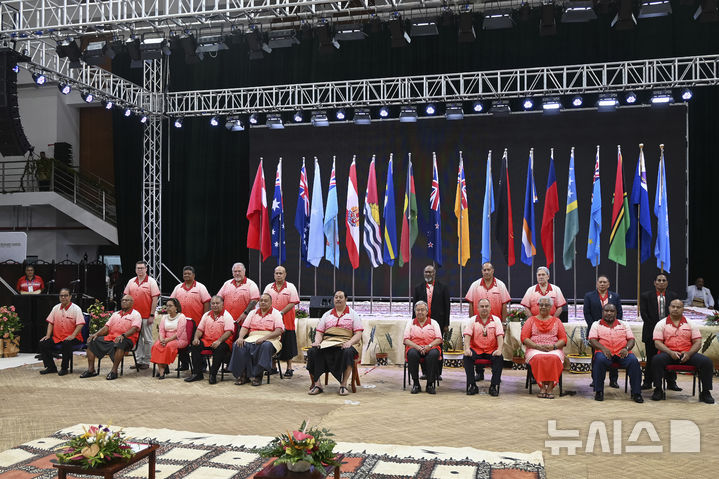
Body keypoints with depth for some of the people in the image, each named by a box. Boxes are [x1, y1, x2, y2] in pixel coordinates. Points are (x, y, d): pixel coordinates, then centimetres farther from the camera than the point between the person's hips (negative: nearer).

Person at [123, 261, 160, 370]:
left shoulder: (151, 282, -2)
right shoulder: (131, 282, 11)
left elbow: (155, 299, -7)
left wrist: (152, 315, -12)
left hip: (146, 316, -5)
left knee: (147, 340, 1)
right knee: (136, 339, 9)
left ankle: (146, 362, 8)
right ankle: (139, 361, 16)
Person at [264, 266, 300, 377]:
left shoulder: (290, 287, 0)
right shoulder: (269, 287, 11)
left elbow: (293, 303, -8)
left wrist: (281, 312, -16)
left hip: (286, 321, -3)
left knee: (288, 345, 1)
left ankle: (289, 368, 9)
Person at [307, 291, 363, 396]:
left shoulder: (353, 314, 14)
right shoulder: (327, 315, 23)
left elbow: (358, 334, 4)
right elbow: (319, 332, 17)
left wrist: (349, 343, -16)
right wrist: (317, 341, -6)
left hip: (345, 344, -3)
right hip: (327, 342, 3)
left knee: (348, 352, -38)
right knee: (313, 351, -28)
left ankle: (343, 384, -30)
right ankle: (317, 383, -25)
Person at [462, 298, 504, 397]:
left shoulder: (496, 320, 9)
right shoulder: (473, 320, 9)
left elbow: (500, 336, -2)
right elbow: (467, 335, -2)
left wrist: (499, 349, -21)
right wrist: (467, 348, -21)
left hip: (491, 350, 0)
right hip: (476, 349, 0)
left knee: (499, 358, -31)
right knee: (467, 357, -29)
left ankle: (494, 386, -21)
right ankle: (472, 385, -19)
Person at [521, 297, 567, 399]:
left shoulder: (556, 321, 20)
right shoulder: (531, 320, 17)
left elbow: (563, 339, 10)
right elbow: (524, 338, 5)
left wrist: (553, 346, -11)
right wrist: (538, 346, -11)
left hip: (554, 350, 1)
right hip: (534, 349, 0)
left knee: (554, 358, -36)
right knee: (538, 358, -37)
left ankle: (550, 387, -29)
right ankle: (542, 386, -27)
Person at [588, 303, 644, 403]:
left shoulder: (624, 325, 23)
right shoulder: (596, 324, 16)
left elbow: (631, 339, 13)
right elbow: (592, 340, 3)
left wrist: (626, 348, -10)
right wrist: (603, 348, -16)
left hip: (622, 353, 2)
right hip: (605, 352, -2)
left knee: (633, 361, -30)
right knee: (600, 360, -36)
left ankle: (636, 393, -23)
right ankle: (598, 391, -25)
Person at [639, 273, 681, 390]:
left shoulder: (674, 296, 9)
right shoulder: (645, 296, 4)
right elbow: (643, 314, -1)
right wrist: (655, 328, -8)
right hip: (651, 332, -1)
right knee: (651, 358, 3)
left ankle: (671, 383, 12)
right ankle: (648, 382, 11)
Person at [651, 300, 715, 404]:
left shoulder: (691, 324, 13)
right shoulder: (661, 324, 8)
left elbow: (697, 342, 7)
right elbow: (658, 342, -1)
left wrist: (689, 353, -13)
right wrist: (670, 352, -18)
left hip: (687, 354, 2)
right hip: (668, 353, -2)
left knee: (707, 362, -24)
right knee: (657, 360, -34)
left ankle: (705, 392, -10)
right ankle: (658, 390, -19)